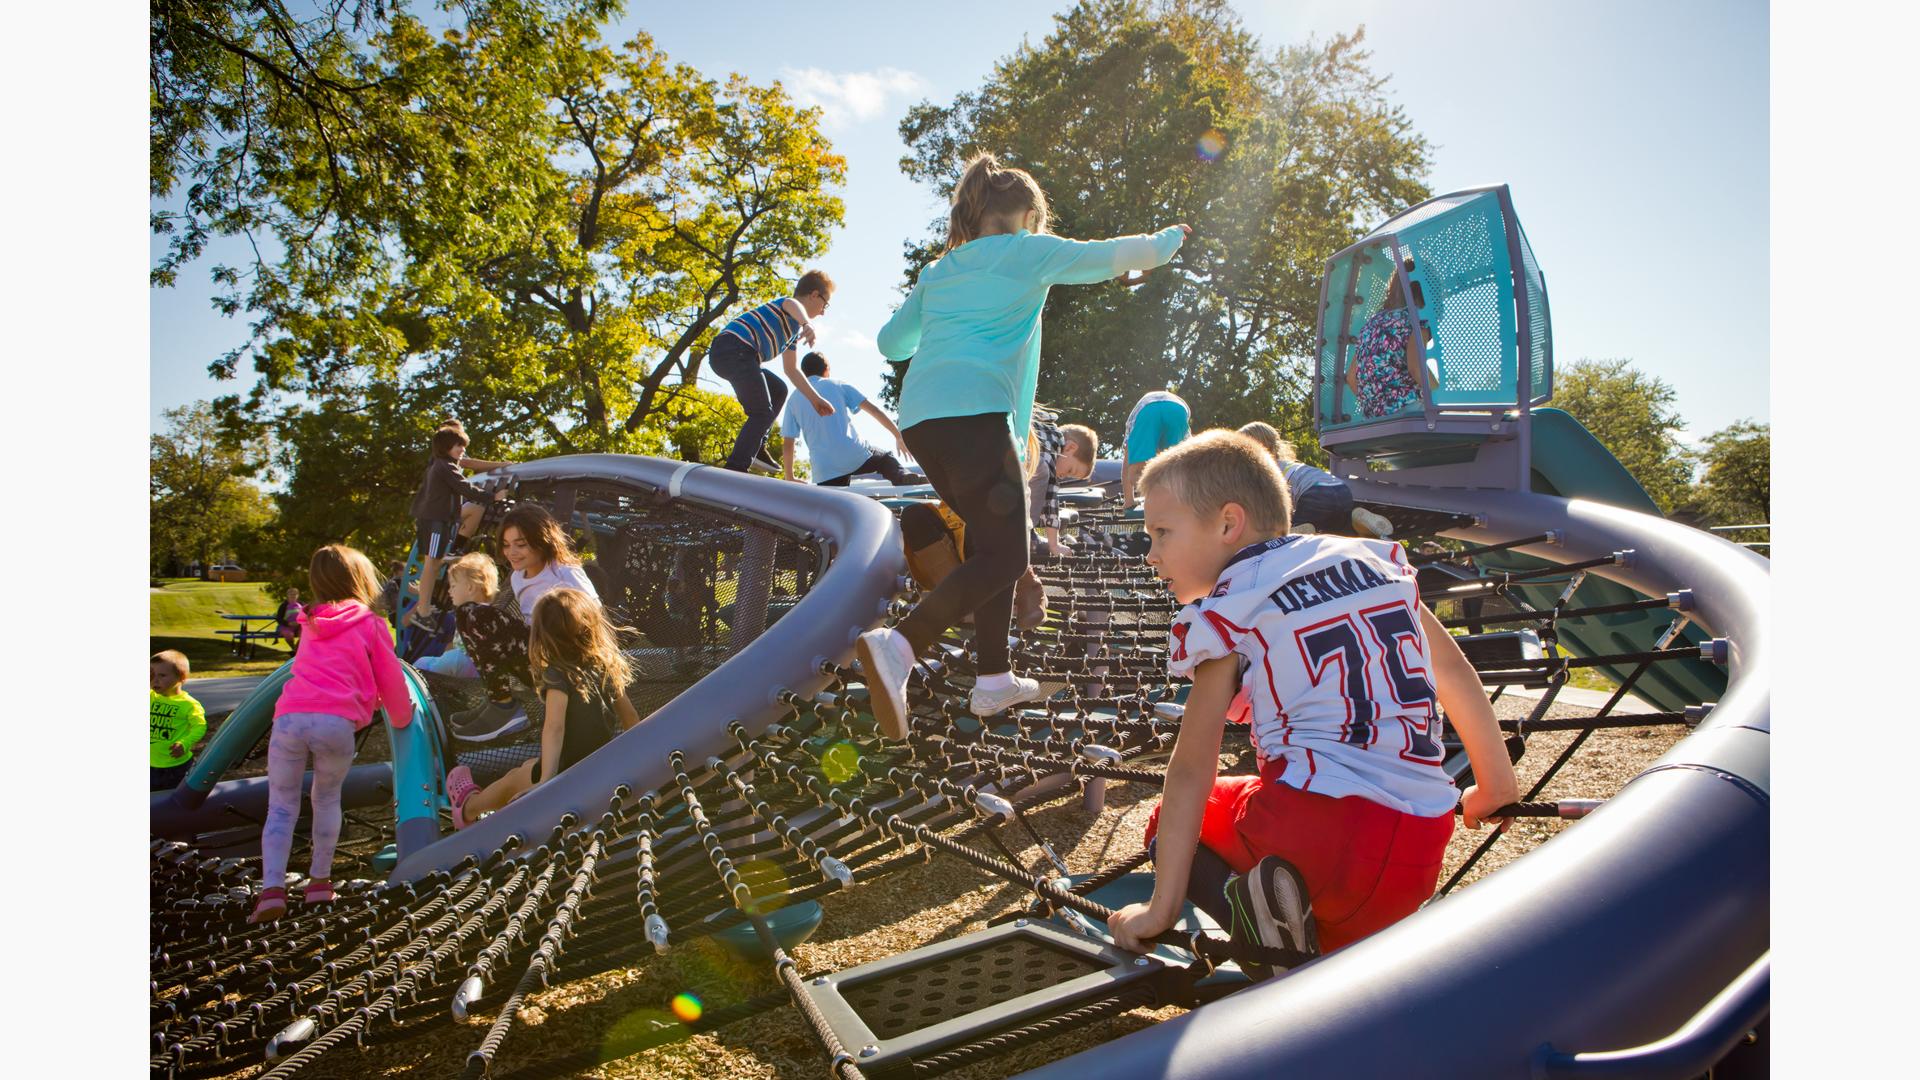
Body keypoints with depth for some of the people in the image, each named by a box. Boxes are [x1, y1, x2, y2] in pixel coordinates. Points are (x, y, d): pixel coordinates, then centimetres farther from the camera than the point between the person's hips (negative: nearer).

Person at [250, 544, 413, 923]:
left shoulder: (311, 623, 27)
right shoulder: (369, 623, 14)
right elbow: (390, 679, 15)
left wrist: (366, 695, 55)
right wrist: (402, 719, 33)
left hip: (290, 717, 2)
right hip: (337, 721, -2)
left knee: (281, 807, 11)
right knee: (327, 798, 20)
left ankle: (272, 888, -4)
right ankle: (320, 880, 20)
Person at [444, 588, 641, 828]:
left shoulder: (558, 675, -18)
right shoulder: (608, 666, -2)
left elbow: (554, 728, -30)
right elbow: (631, 719, 5)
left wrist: (546, 781, -37)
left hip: (568, 771, -5)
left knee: (515, 778, 27)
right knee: (529, 767, 31)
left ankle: (468, 808, 54)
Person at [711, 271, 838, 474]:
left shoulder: (794, 329, 32)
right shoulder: (796, 306, 4)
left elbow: (792, 370, 38)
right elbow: (792, 304, -25)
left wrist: (815, 399, 36)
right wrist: (807, 323, -47)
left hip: (726, 353, 10)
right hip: (734, 348, -10)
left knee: (778, 390, 27)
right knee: (763, 413, -13)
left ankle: (756, 448, 15)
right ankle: (734, 470, -23)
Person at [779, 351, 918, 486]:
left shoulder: (793, 400, 14)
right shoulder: (837, 385, 11)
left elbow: (788, 445, 10)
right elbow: (873, 409, 4)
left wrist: (789, 478, 20)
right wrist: (899, 435, 10)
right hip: (854, 455, 0)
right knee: (887, 460, 25)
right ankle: (906, 479, -4)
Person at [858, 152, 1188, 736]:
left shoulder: (938, 270, 25)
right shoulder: (1030, 251, 10)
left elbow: (890, 342, 30)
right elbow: (1115, 256, 20)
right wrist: (1167, 240, 40)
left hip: (918, 415, 7)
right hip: (973, 410, -7)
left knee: (993, 538, 18)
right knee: (1005, 555, -7)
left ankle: (994, 679, 18)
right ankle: (899, 644, -27)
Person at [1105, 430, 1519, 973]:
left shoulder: (1227, 609, 1)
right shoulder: (1376, 560, 16)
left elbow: (1190, 770, -2)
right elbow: (1457, 674, 22)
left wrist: (1162, 908, 1)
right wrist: (1496, 787, 34)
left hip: (1312, 823, -6)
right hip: (1420, 853, 6)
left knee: (1173, 823, 20)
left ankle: (1250, 902, -7)